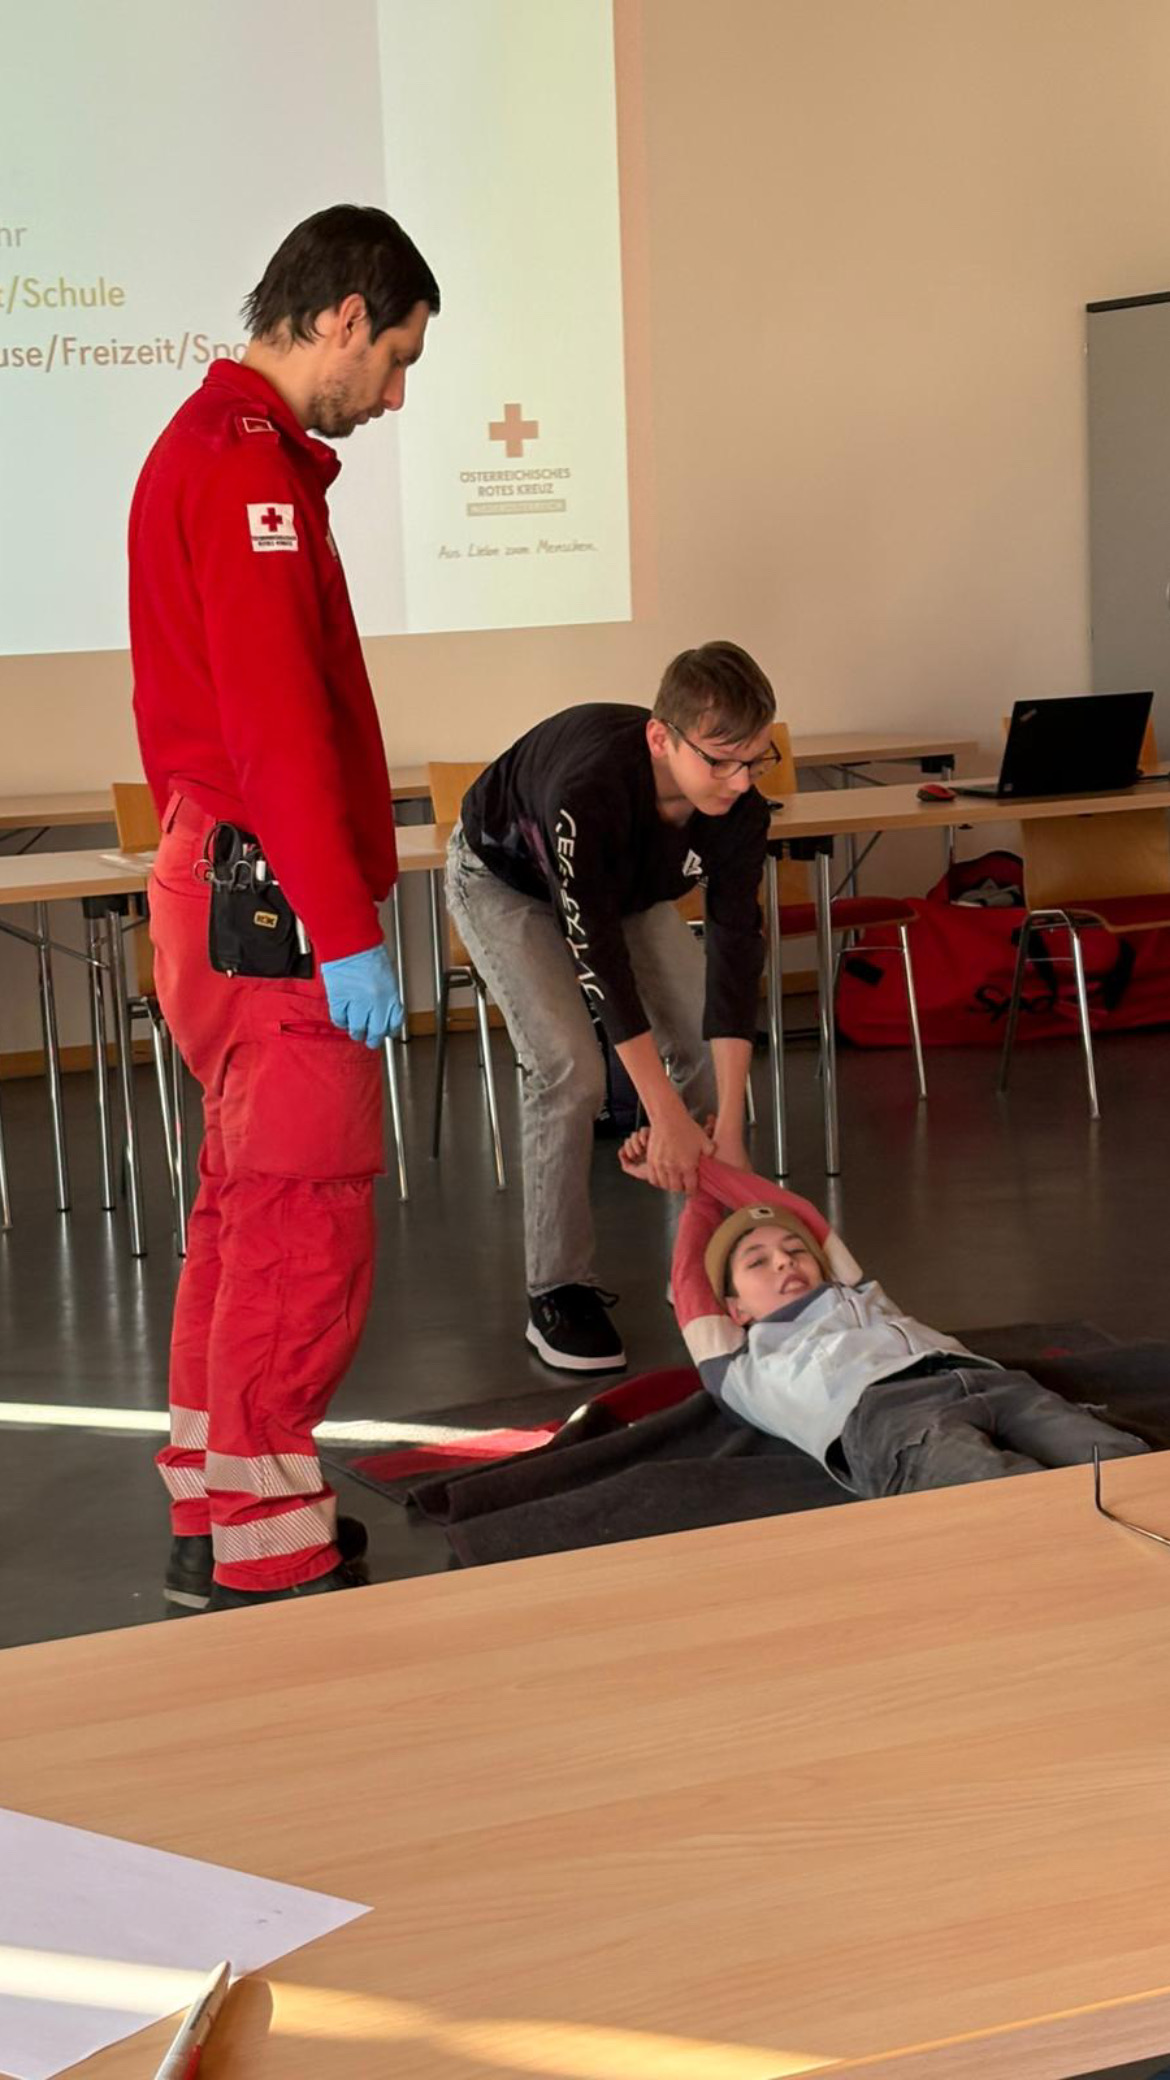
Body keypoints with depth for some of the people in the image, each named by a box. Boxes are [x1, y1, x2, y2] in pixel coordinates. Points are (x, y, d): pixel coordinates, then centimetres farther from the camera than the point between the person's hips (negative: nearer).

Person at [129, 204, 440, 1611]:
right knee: (305, 1226, -6)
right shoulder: (247, 465, -14)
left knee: (246, 1210, 16)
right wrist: (346, 929, -21)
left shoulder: (211, 448, 18)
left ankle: (212, 1517, 24)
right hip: (275, 909, -11)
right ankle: (269, 1560, 0)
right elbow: (276, 721, -21)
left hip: (222, 887, 11)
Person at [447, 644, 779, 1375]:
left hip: (628, 882, 6)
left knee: (707, 1053, -4)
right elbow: (598, 953, -40)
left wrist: (729, 1130, -30)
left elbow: (735, 951, -26)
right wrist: (666, 1117, -39)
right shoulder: (588, 787, -44)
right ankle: (559, 1292, -11)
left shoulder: (739, 807, -28)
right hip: (505, 879, -5)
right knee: (570, 1069, -21)